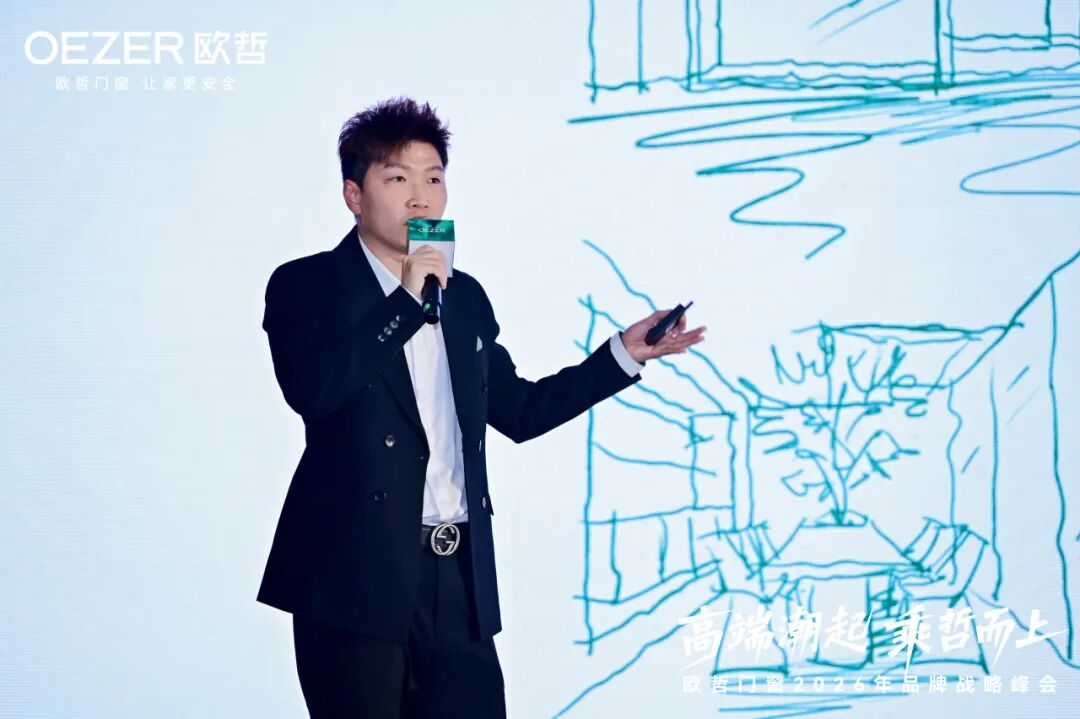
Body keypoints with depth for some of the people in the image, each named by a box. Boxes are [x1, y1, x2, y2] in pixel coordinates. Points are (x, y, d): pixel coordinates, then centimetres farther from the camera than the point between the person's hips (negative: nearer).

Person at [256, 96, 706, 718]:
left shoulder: (464, 297, 17)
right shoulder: (306, 286, -1)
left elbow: (518, 411, 24)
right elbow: (310, 387, -20)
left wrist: (623, 354, 19)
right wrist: (406, 302, -15)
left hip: (459, 581, 5)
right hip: (357, 577, -5)